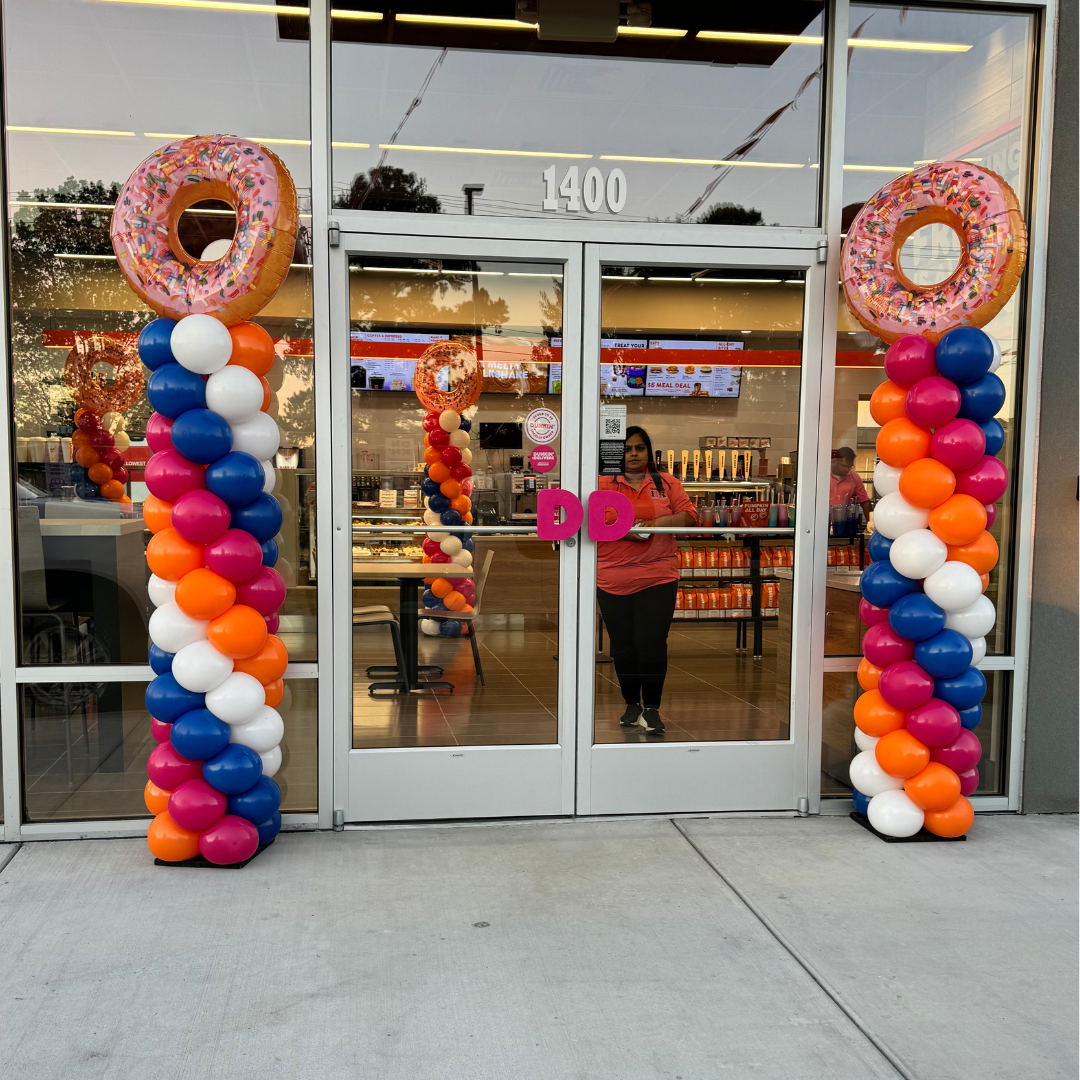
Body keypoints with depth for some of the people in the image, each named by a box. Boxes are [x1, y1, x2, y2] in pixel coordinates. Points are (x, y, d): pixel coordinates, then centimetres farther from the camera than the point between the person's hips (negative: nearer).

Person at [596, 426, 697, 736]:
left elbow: (689, 516, 4)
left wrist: (658, 523, -11)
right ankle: (632, 705, 23)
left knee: (652, 645, -5)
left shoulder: (666, 483, 10)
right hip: (612, 581, 1)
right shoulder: (602, 484, 7)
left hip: (657, 580, -1)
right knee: (623, 647, 8)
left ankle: (651, 708, 8)